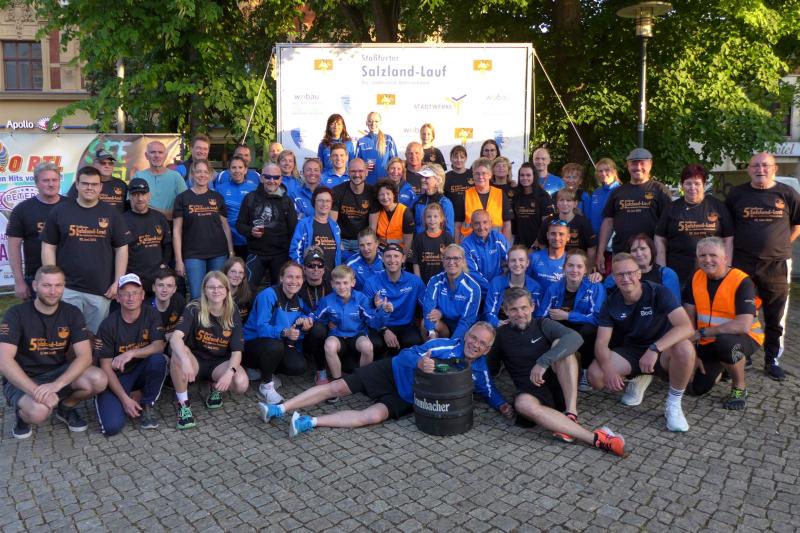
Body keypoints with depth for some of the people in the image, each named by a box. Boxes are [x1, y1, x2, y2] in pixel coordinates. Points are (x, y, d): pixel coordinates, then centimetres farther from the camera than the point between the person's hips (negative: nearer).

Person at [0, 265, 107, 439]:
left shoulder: (72, 313, -7)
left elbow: (85, 356, -15)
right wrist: (36, 391, -36)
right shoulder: (17, 314, -15)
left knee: (99, 380, -26)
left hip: (58, 373, 3)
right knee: (38, 412, -35)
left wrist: (57, 384, -32)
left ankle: (66, 407, 7)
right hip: (23, 379, -3)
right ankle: (22, 414, 5)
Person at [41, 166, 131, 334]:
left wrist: (118, 282, -2)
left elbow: (121, 249, 3)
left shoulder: (112, 213, 3)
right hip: (67, 289, 0)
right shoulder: (59, 212, 2)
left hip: (101, 290, 0)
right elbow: (48, 247, 4)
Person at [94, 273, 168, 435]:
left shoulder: (152, 315, -7)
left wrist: (132, 353, -36)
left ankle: (147, 406, -7)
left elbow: (158, 346, -17)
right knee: (112, 426, -24)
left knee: (158, 359, -32)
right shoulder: (108, 325, -13)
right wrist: (125, 398, -19)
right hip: (116, 377, -2)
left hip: (141, 372, 2)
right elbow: (106, 367, -11)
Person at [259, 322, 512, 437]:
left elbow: (488, 389, 15)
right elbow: (408, 354, -15)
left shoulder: (479, 371, -1)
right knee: (338, 387, -9)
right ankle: (280, 409, 0)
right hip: (392, 371, -1)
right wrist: (420, 362, -38)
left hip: (407, 399, 2)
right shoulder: (446, 345, -13)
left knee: (374, 415, -27)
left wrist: (501, 404, -6)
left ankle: (310, 422, -23)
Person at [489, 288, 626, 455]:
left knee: (559, 344, -24)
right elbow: (491, 369, 15)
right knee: (522, 403, -37)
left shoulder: (543, 325, 4)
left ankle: (570, 416, -34)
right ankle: (595, 438, -43)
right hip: (532, 392, 0)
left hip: (560, 387, 0)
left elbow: (575, 338, -18)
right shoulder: (500, 335, 9)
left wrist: (543, 362, -30)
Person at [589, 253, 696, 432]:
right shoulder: (611, 302, -7)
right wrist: (608, 370, -31)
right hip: (630, 351, 3)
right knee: (595, 375, -22)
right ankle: (638, 379, 11)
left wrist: (654, 349, -44)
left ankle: (673, 404, -14)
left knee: (685, 348, -37)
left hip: (661, 350, -3)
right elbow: (602, 342, -11)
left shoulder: (659, 293, -17)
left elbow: (687, 327, -30)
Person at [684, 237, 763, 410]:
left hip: (743, 337, -5)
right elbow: (688, 316, -2)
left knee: (724, 342, -39)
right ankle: (719, 366, 36)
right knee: (699, 388, 3)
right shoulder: (696, 278, -6)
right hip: (709, 342, 5)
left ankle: (739, 388, -11)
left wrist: (701, 333, -27)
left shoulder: (742, 282, -22)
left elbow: (743, 325, -32)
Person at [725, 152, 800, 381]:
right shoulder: (737, 194, 3)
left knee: (776, 317, 8)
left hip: (776, 264, 0)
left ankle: (772, 360, 24)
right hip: (742, 262, 0)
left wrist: (780, 245, 5)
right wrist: (736, 245, 5)